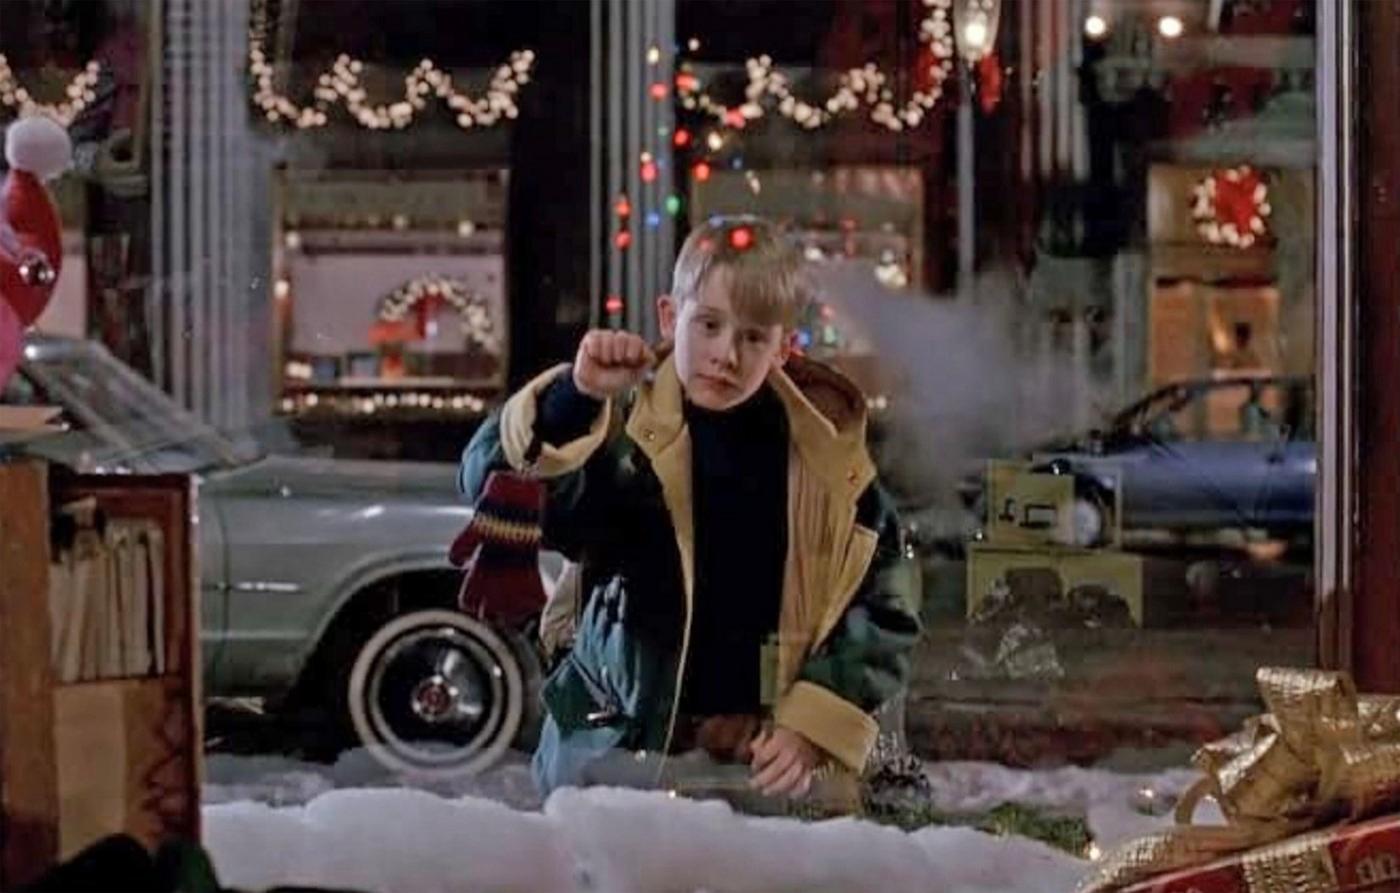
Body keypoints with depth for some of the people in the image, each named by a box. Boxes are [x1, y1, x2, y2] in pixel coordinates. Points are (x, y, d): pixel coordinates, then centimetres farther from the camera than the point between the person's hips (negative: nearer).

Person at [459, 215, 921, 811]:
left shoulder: (830, 459, 2)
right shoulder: (626, 434, -5)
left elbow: (881, 612, 7)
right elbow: (495, 478, -17)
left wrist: (812, 726, -5)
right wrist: (575, 397, -33)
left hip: (771, 768, 1)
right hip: (616, 757, -1)